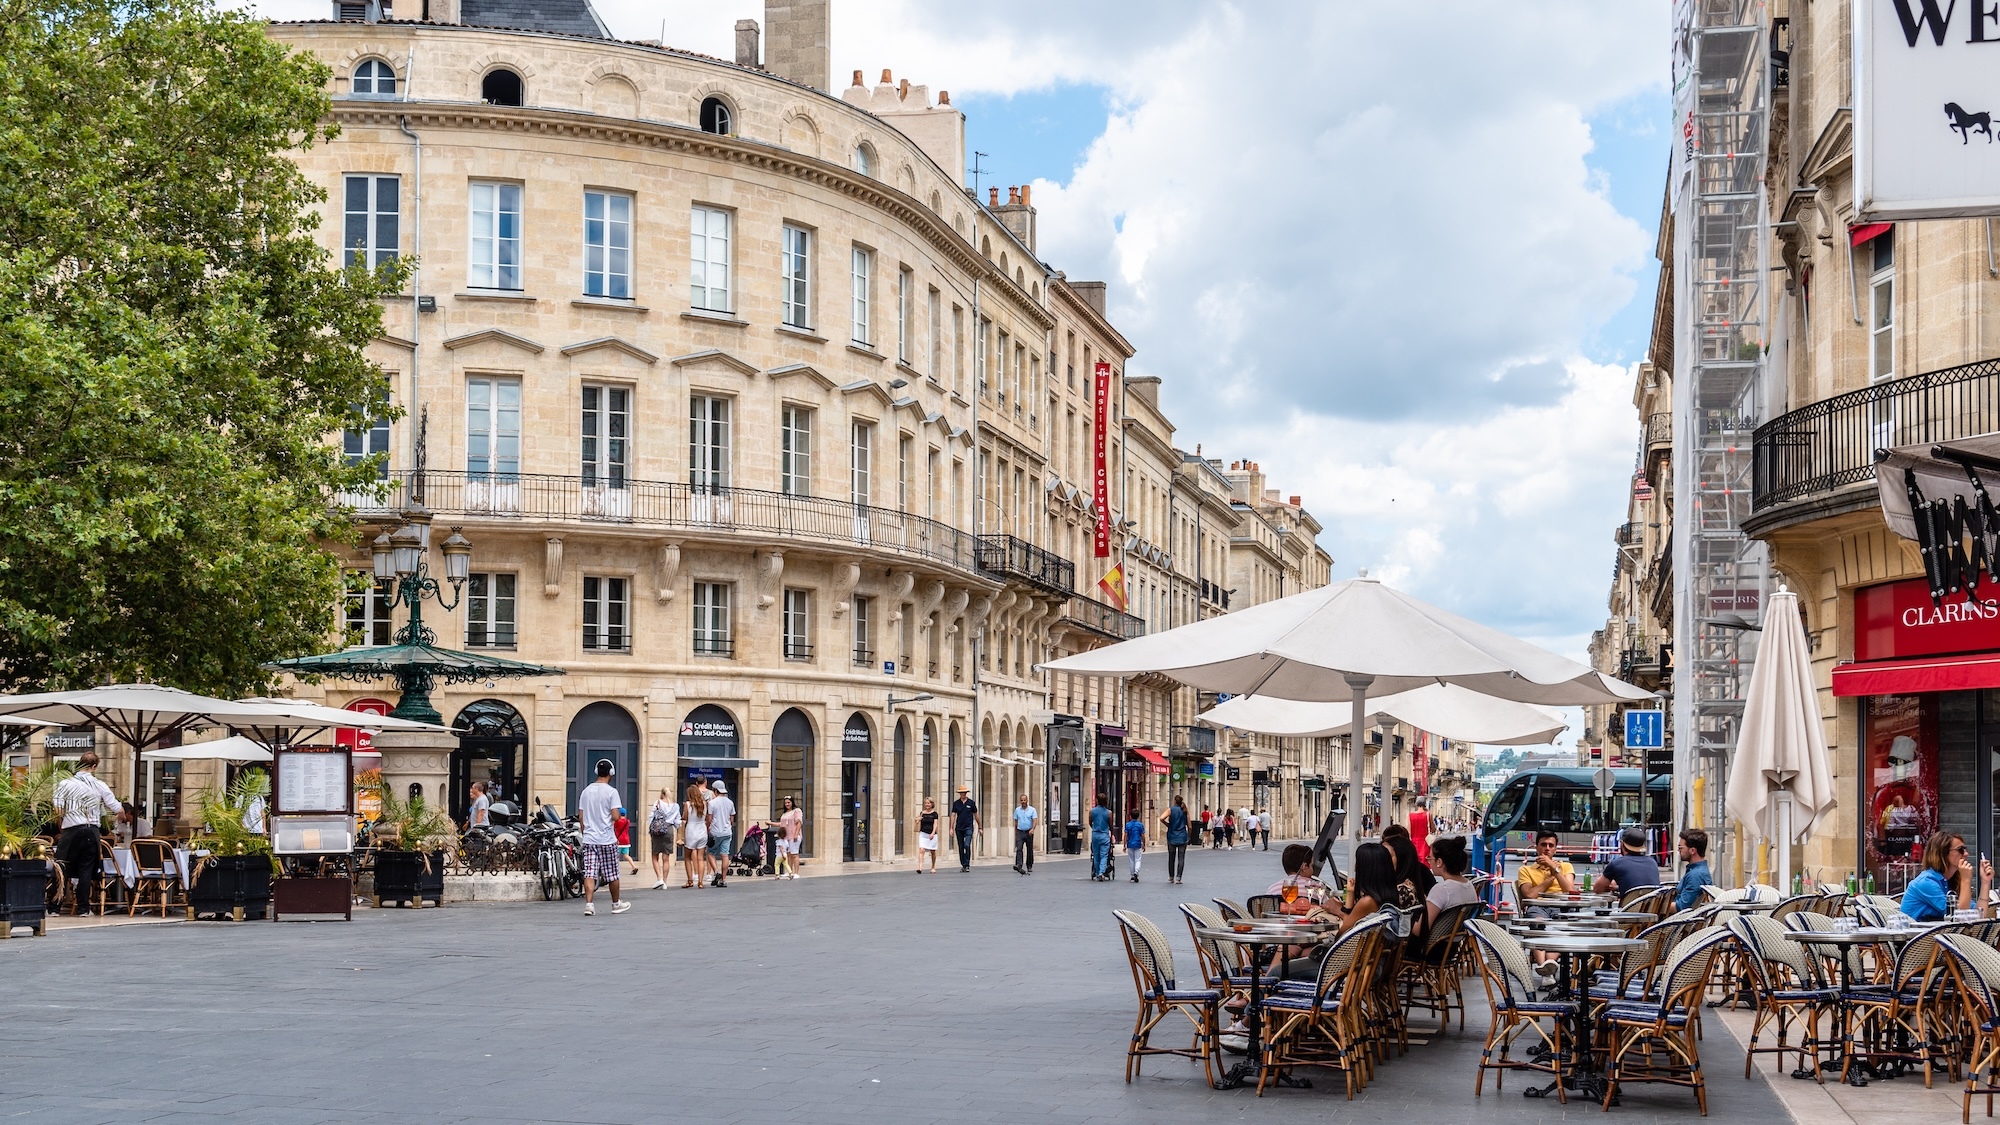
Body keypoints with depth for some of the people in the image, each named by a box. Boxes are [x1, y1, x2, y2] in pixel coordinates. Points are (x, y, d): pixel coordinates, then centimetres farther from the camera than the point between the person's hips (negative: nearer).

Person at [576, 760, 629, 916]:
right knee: (612, 874, 10)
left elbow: (580, 817, 9)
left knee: (589, 874, -1)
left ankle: (589, 904, -12)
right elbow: (615, 816, -15)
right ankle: (616, 904, 22)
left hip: (589, 839, 4)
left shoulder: (586, 791, 7)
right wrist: (621, 813, 7)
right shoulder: (611, 792, -9)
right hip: (607, 840, -4)